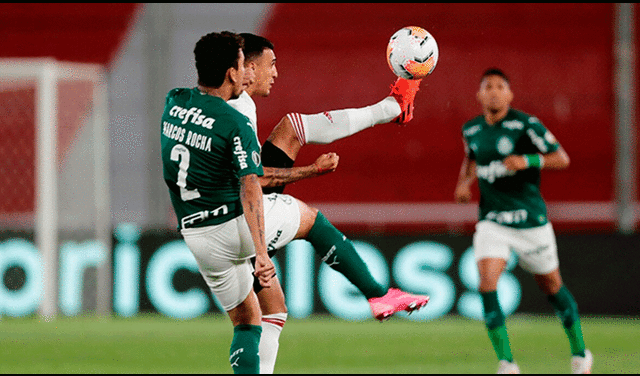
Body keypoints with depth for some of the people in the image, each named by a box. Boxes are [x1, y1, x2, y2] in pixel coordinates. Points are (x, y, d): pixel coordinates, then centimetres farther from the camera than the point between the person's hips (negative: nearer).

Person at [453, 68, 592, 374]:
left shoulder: (526, 125, -10)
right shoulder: (471, 130, 5)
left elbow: (562, 158, -10)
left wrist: (528, 161, -25)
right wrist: (464, 182, 7)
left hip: (530, 220, -3)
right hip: (492, 220, 3)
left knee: (552, 286, 10)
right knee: (487, 283, -18)